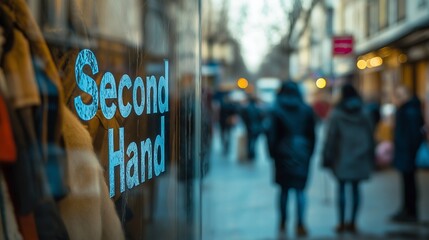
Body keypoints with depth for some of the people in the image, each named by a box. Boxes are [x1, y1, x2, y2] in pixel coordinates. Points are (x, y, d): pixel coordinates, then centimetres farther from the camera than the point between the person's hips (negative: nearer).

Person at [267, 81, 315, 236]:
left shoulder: (276, 111, -3)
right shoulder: (307, 110, 3)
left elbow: (272, 135, -3)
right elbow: (312, 134, 6)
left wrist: (272, 152, 6)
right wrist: (310, 152, 13)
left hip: (283, 153, -1)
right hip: (302, 152, 1)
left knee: (284, 189, 10)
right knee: (300, 189, 1)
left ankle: (283, 223, 17)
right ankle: (300, 225, -8)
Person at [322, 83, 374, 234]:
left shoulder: (336, 115, -6)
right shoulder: (363, 115, 6)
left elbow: (330, 138, -8)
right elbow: (370, 138, 9)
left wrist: (327, 157, -2)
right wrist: (370, 159, 15)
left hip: (342, 158, -3)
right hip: (359, 159, 3)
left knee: (342, 189, 2)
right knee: (355, 189, 9)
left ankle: (342, 223, 1)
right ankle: (352, 222, 10)